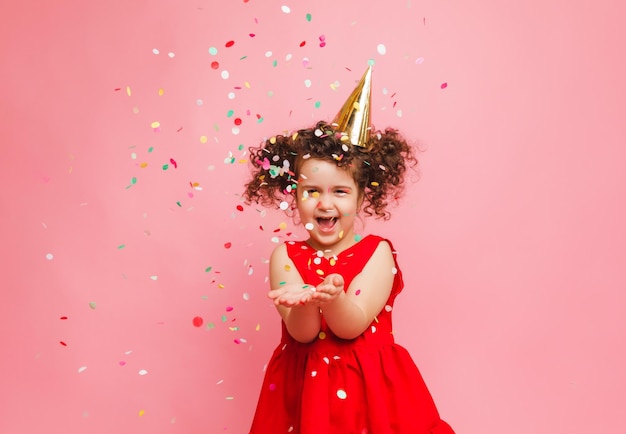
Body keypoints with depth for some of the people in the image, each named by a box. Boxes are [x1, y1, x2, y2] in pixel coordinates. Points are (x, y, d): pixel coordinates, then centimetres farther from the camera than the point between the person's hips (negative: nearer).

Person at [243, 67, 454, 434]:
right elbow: (303, 333, -15)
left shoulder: (377, 252, -7)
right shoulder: (286, 257, -5)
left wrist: (332, 297, -38)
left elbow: (352, 327, -18)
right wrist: (305, 301, -35)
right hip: (304, 385, 1)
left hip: (369, 387, 0)